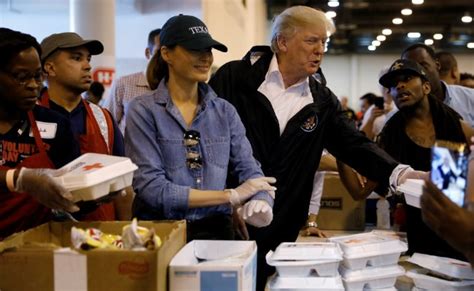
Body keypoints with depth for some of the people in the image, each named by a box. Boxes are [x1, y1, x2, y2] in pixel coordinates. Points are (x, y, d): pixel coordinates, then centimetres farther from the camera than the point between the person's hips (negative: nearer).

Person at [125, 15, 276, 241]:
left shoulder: (224, 111, 9)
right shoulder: (143, 111, -3)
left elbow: (249, 169, 4)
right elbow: (150, 187, -12)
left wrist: (262, 201, -20)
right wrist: (230, 196, -11)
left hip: (216, 231, 4)